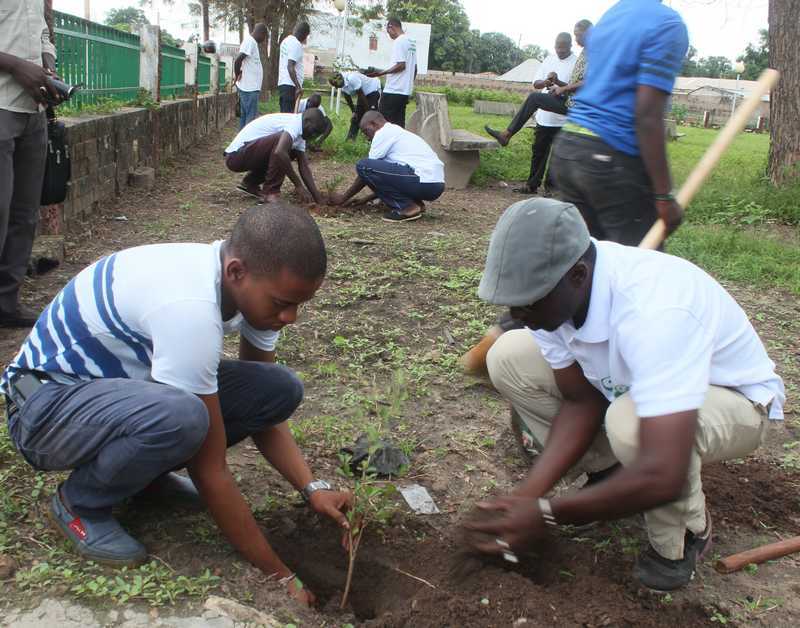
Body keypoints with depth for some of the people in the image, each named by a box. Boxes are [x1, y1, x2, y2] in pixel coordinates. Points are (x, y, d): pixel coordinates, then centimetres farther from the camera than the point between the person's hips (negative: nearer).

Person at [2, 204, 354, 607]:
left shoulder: (255, 285, -11)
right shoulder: (190, 309, -36)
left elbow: (263, 410, 2)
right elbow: (209, 471, -29)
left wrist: (311, 489, -12)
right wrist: (279, 576, -21)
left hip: (123, 383, 8)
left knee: (282, 390, -9)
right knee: (181, 417, -39)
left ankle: (144, 468, 7)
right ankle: (80, 503, -8)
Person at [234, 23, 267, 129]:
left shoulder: (251, 41, 17)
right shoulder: (250, 41, -13)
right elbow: (238, 60, -23)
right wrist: (238, 76, -10)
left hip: (250, 87, 10)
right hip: (250, 88, -10)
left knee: (244, 117, 13)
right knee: (251, 118, -8)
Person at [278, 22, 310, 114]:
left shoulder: (286, 41, 15)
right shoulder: (296, 44, -13)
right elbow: (290, 67, -22)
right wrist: (298, 87, -26)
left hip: (282, 83, 10)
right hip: (290, 85, -10)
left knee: (284, 113, 12)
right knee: (288, 114, -9)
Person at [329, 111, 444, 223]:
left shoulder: (383, 133, 1)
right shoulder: (398, 131, 28)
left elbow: (365, 168, 3)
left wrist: (344, 198, 13)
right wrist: (366, 199, 36)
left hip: (423, 182, -10)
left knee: (364, 166, -10)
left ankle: (405, 207, -8)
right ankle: (415, 203, 10)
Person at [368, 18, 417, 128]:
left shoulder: (399, 41, -12)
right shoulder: (412, 42, 14)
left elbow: (401, 65, -19)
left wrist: (381, 73, -18)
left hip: (393, 90, -9)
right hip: (406, 90, 9)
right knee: (399, 124, 9)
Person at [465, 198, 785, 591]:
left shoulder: (653, 311, -42)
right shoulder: (551, 290, -20)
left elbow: (662, 478, -44)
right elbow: (582, 402, -9)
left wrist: (545, 514, -34)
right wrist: (526, 494, -20)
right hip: (628, 385, 7)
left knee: (630, 420, -40)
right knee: (509, 356, -9)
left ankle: (683, 535, -8)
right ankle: (604, 474, 5)